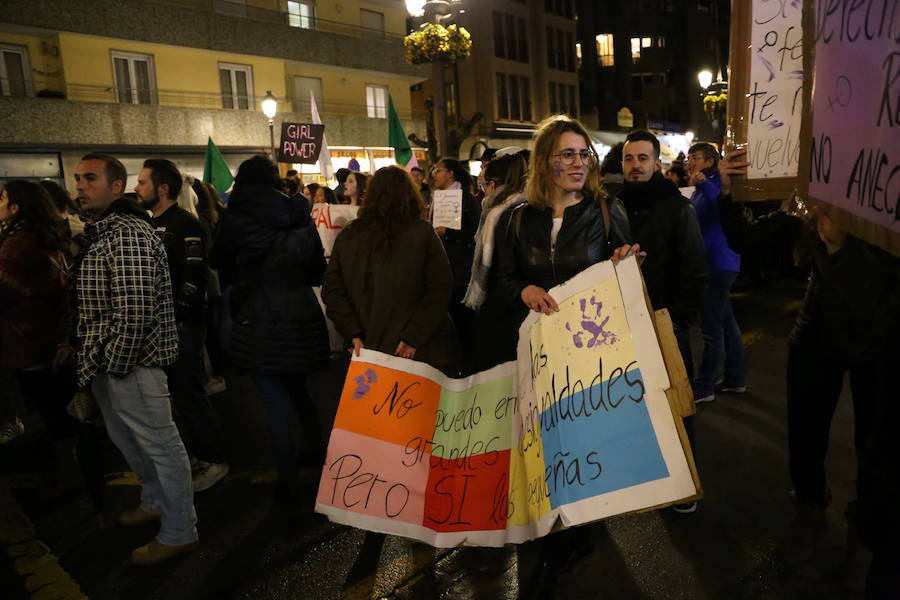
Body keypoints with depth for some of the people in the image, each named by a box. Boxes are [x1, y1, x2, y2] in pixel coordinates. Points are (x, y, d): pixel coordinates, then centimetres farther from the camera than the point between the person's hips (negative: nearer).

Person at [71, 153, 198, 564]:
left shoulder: (128, 235, -20)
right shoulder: (99, 233, 13)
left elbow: (136, 312, -26)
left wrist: (117, 363, -17)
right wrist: (92, 361, 14)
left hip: (130, 365, -10)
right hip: (105, 363, 11)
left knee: (161, 446, 3)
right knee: (125, 439, 24)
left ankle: (179, 533, 18)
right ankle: (155, 502, 45)